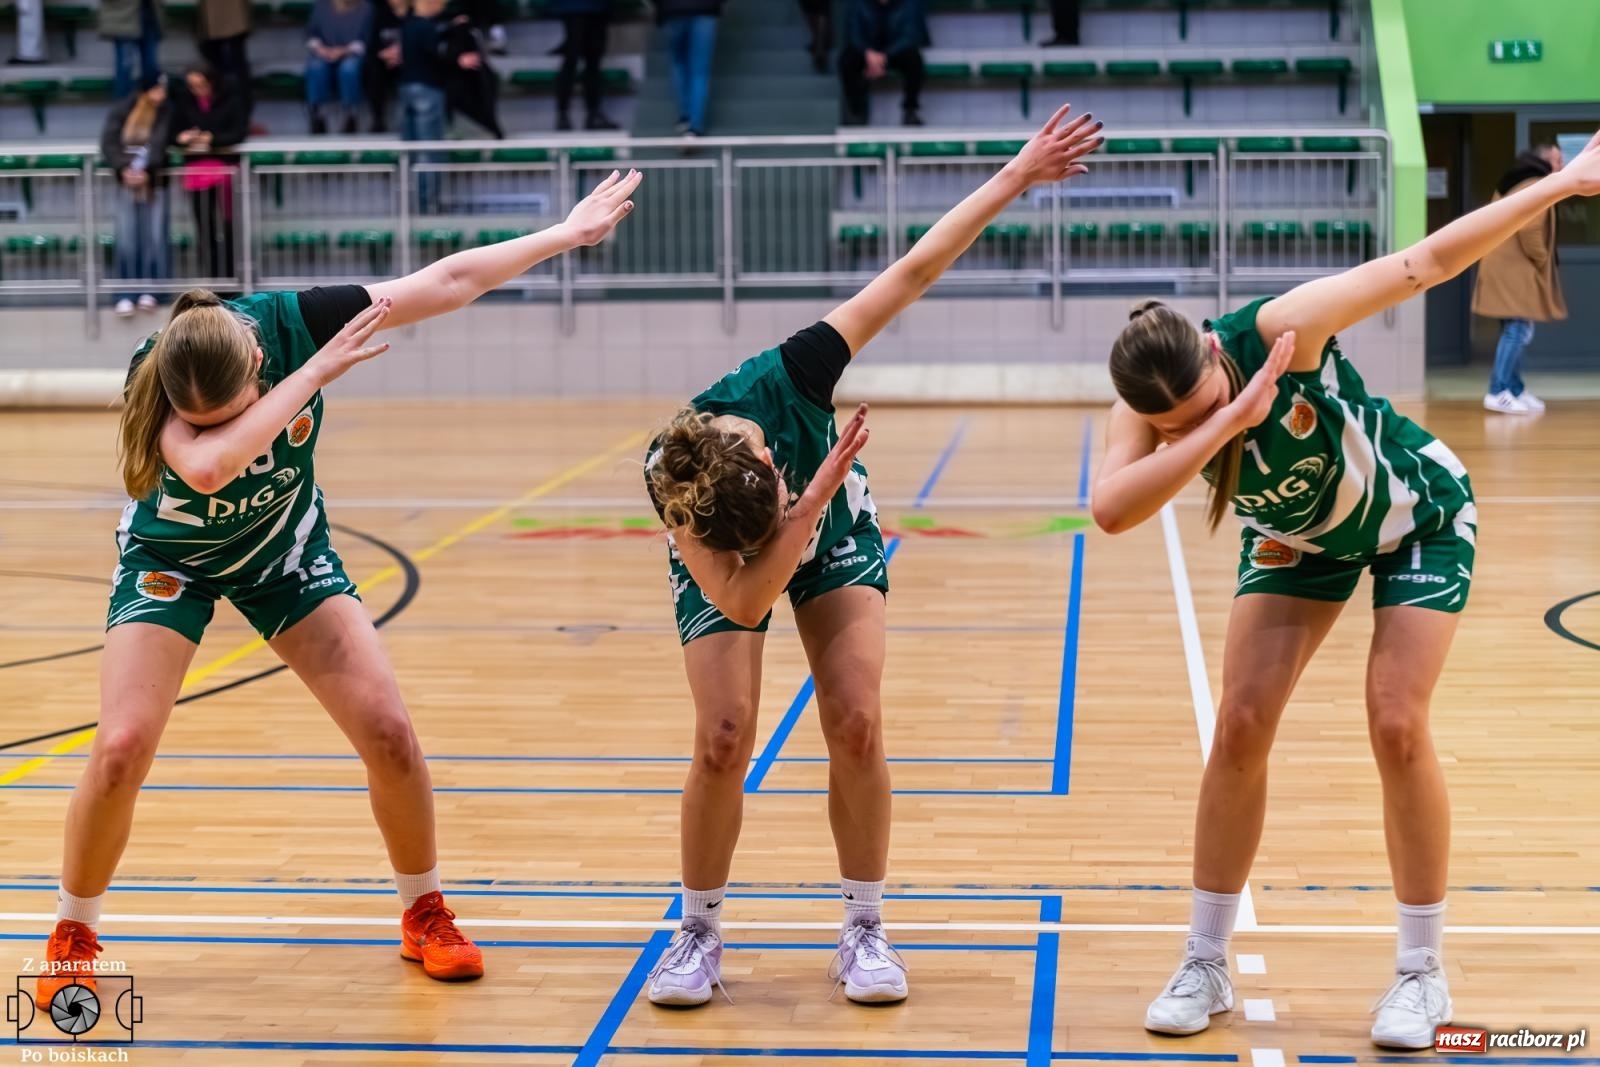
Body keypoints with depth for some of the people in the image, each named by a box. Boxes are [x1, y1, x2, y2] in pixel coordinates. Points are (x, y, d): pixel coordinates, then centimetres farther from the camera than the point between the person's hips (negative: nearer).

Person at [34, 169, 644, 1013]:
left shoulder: (290, 322, -27)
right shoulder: (157, 376, -32)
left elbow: (449, 280, -17)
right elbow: (206, 467, -53)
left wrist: (566, 233, -11)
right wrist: (317, 371, -48)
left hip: (286, 547, 2)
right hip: (172, 559, -2)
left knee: (388, 730, -8)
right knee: (122, 747, -17)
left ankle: (424, 915, 14)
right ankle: (73, 937, 6)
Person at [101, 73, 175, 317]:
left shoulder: (167, 112, -1)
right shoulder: (122, 110, 2)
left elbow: (160, 144, -12)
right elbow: (108, 143, -3)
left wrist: (146, 171, -25)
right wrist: (124, 169, -17)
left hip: (155, 180, 0)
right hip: (127, 180, 0)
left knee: (154, 236, -4)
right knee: (126, 237, -5)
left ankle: (149, 291, 5)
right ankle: (125, 295, -3)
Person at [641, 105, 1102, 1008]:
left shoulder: (787, 379, -39)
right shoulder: (670, 483, -37)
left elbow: (915, 269, -33)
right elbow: (743, 602, -39)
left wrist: (1018, 177, -34)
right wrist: (813, 501, -51)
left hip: (837, 537, 1)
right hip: (723, 570, -1)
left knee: (857, 724, -14)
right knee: (725, 739, -18)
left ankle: (866, 930, 2)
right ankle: (700, 933, 3)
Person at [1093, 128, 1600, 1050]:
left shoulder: (1272, 332, -37)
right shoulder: (1147, 415, -28)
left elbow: (1426, 262, -28)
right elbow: (1112, 511, -49)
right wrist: (1227, 423, -56)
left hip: (1420, 515, -3)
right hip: (1299, 537, 3)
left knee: (1397, 727, -11)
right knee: (1241, 728, -6)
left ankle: (1423, 974, 5)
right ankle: (1206, 967, 8)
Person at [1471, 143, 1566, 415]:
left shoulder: (1514, 183, 18)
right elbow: (1529, 231, -22)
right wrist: (1543, 262, -8)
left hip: (1505, 267, 10)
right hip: (1516, 270, -10)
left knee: (1515, 332, 15)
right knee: (1518, 331, -12)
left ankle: (1515, 389, 19)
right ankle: (1498, 393, -16)